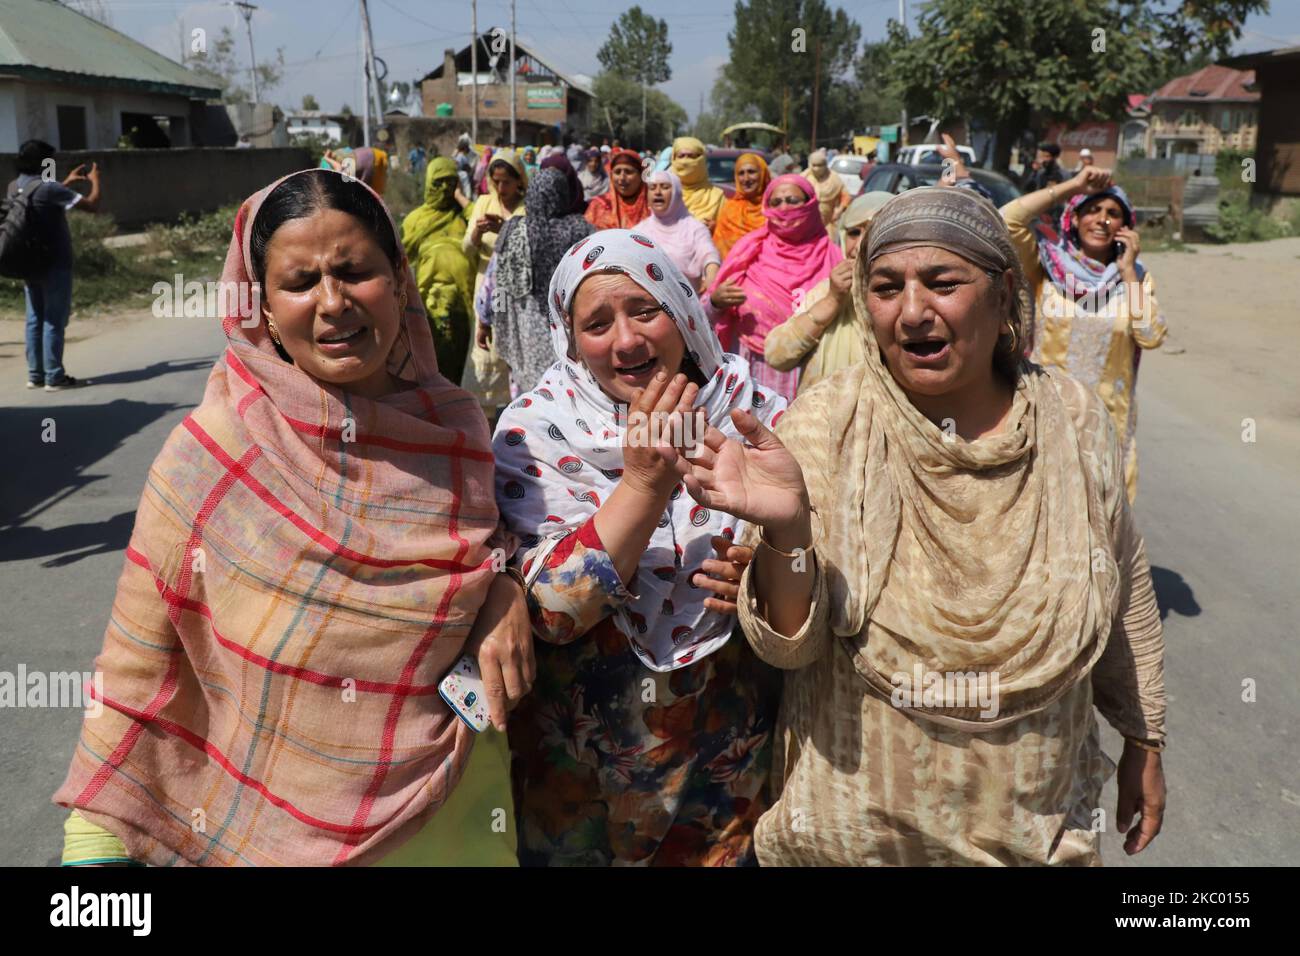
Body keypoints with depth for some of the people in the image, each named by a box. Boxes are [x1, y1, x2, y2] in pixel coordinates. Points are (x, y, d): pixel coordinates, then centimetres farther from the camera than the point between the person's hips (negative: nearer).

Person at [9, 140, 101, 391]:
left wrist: (67, 183, 30)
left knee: (35, 319, 12)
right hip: (54, 264, -7)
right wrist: (95, 180, 3)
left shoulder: (13, 188, 8)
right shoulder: (48, 188, -16)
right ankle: (54, 377, -1)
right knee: (54, 320, -3)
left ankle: (35, 374, 16)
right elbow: (92, 205, -15)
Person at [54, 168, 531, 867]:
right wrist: (93, 846, -10)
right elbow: (134, 676, -9)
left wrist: (506, 583, -11)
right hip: (262, 831, -2)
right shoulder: (210, 454, -16)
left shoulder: (457, 426, -9)